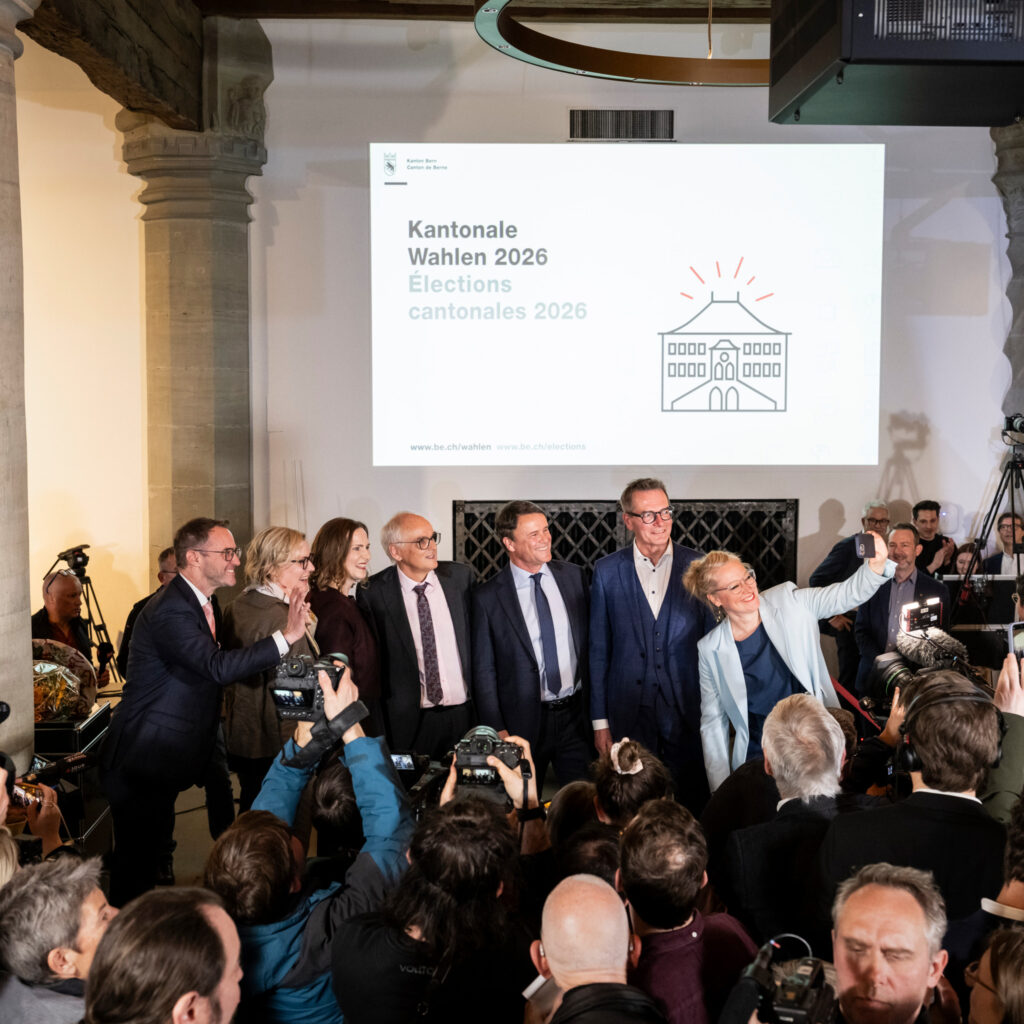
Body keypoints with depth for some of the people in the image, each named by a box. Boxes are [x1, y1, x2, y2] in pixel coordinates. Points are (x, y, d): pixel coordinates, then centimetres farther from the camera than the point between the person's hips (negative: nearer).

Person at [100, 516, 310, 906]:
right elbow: (218, 667, -35)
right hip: (141, 761, -10)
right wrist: (286, 636, -35)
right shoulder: (169, 611, -23)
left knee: (152, 857, 19)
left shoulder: (203, 603, 9)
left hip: (162, 762, 10)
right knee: (137, 864, -2)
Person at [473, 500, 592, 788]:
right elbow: (484, 670, -2)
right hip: (523, 723, -2)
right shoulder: (488, 597, -5)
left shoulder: (574, 576, 4)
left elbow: (592, 640, 11)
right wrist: (497, 729, -6)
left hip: (576, 715, 2)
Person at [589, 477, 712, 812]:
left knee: (693, 803, 6)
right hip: (628, 712, 0)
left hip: (688, 709, 0)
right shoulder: (607, 571, 2)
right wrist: (599, 720, 2)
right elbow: (598, 650, 4)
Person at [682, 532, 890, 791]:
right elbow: (713, 722, 3)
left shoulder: (788, 603, -4)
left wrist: (876, 564, -32)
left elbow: (848, 593, -11)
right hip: (758, 762, 0)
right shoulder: (711, 650, -3)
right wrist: (721, 790, 0)